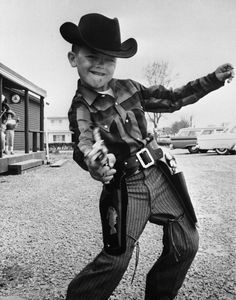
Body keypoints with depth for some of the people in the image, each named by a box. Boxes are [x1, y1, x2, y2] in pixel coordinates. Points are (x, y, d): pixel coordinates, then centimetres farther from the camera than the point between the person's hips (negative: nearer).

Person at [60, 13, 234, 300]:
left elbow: (172, 99, 14)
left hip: (159, 175, 5)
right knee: (116, 258, -4)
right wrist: (95, 163, -50)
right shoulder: (80, 109, -8)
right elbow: (84, 143, -26)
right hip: (125, 188, -5)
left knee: (187, 243, 12)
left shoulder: (129, 88, 5)